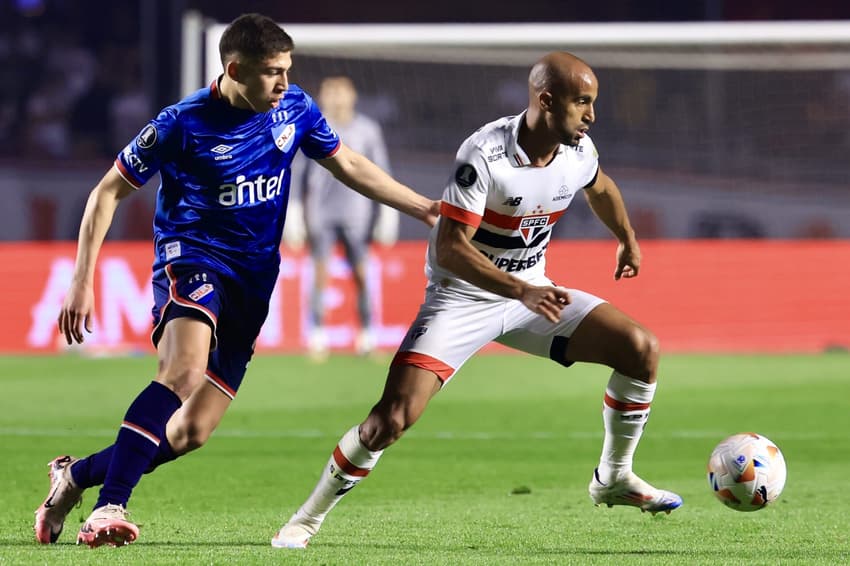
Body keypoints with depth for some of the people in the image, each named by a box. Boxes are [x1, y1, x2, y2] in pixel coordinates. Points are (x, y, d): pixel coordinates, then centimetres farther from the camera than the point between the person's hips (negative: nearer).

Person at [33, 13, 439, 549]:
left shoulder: (295, 108, 0)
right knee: (184, 372, -35)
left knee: (191, 432, -1)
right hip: (191, 258, -5)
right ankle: (110, 506, -36)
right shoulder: (183, 124, -15)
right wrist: (83, 282, -9)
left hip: (253, 279, 5)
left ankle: (76, 475, 19)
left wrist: (424, 207, 15)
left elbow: (347, 164, 17)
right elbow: (109, 191, -5)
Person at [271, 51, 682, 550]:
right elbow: (450, 249, -29)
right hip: (460, 298, -6)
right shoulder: (484, 154, -27)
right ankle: (309, 518, -3)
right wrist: (521, 292, -38)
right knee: (396, 414, -21)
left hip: (532, 292, 6)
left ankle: (614, 479, 14)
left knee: (641, 349, -6)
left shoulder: (579, 152, -7)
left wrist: (628, 241, 35)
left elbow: (601, 188, 20)